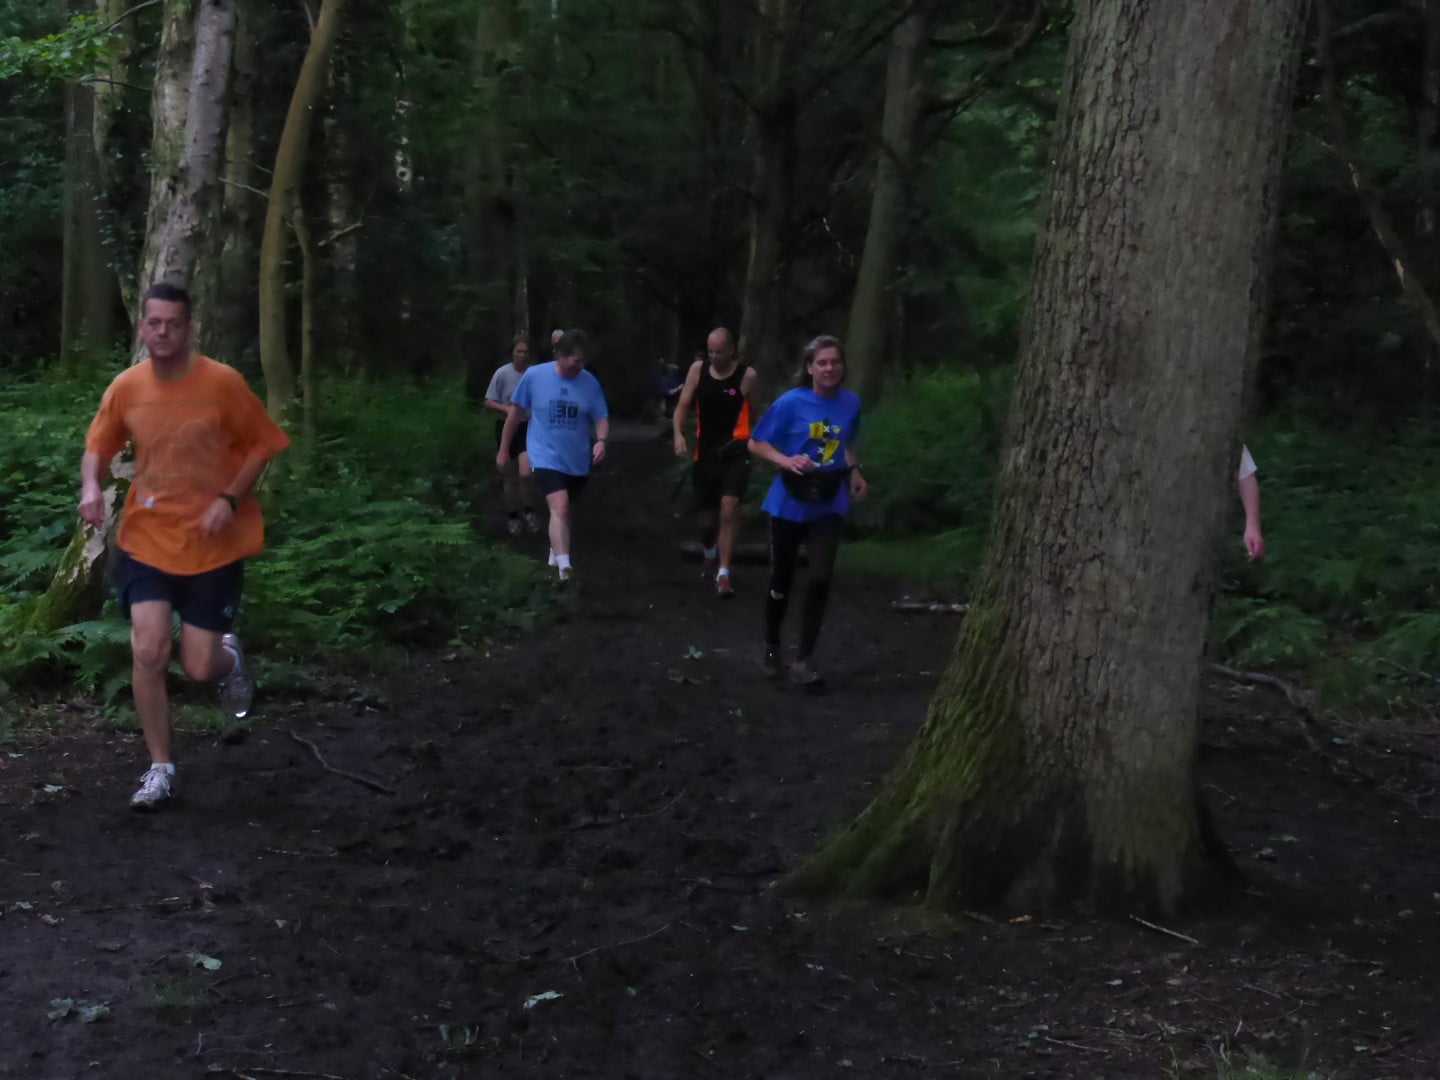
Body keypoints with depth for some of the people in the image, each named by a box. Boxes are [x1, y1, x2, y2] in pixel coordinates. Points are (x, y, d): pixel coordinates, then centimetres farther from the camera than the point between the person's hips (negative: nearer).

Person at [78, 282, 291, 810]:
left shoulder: (222, 382, -13)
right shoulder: (126, 386, -4)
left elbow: (261, 444, -3)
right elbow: (98, 445, 10)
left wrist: (230, 499, -17)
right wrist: (91, 486, -11)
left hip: (213, 545, -2)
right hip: (147, 539, 2)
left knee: (201, 667, -1)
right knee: (148, 652, -10)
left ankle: (230, 657, 38)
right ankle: (160, 768, 8)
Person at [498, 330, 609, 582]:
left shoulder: (590, 382, -5)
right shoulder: (534, 376, -10)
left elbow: (601, 418, 1)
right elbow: (515, 412, 1)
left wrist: (601, 440, -21)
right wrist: (503, 449, 6)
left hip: (578, 460, 4)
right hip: (546, 457, -4)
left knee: (565, 510, 20)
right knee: (559, 507, -23)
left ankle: (555, 554, 43)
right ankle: (564, 566, -33)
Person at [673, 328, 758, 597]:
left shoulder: (747, 375, -7)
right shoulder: (698, 369, -1)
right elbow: (683, 405, 1)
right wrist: (678, 433, -15)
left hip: (735, 453, -3)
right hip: (705, 452, 3)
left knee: (729, 508, -20)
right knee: (707, 514, 14)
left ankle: (723, 574, -15)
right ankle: (710, 557, 46)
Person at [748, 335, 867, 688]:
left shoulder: (851, 403, -2)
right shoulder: (790, 403, -13)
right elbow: (755, 444, -8)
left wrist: (854, 471, -1)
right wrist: (787, 461, -24)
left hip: (828, 504, 2)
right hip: (789, 504, -2)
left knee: (820, 579, -9)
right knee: (782, 581, 10)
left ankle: (804, 659, 5)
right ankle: (771, 647, 35)